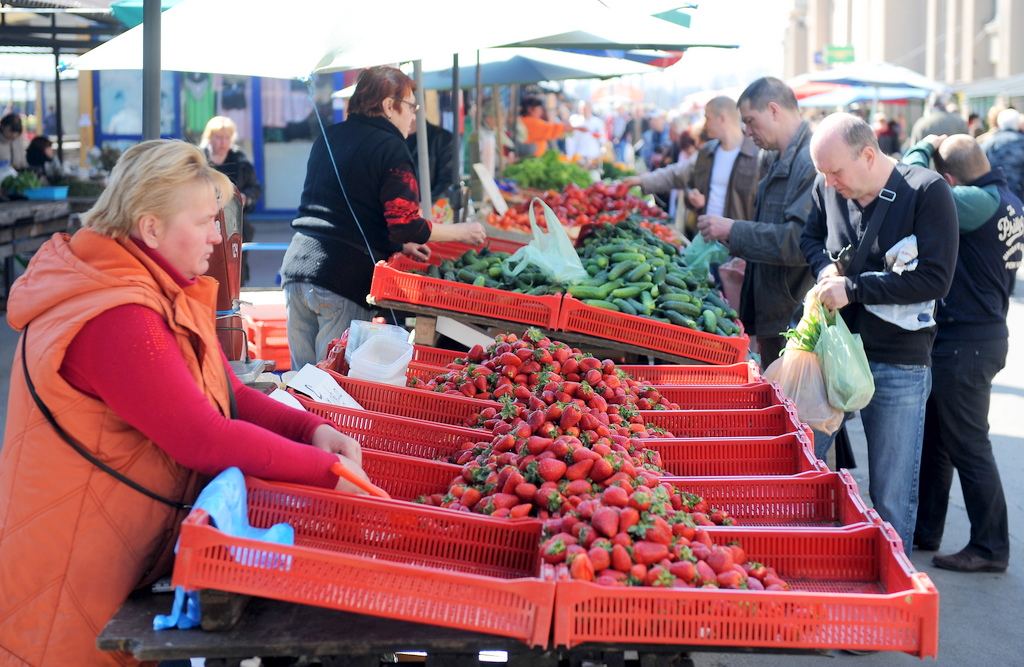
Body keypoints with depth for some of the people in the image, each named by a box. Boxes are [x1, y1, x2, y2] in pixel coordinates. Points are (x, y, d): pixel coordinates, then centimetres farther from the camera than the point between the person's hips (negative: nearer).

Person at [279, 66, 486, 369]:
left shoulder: (329, 137, 17)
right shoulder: (390, 148, -7)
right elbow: (406, 227, -13)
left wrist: (398, 243, 22)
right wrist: (461, 231, 2)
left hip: (296, 265, 7)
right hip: (344, 279, -7)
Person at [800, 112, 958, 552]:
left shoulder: (927, 192, -13)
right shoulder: (828, 189, 1)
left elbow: (935, 280, -18)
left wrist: (853, 288, -19)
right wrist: (826, 268, -3)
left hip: (898, 367, -4)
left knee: (893, 499, 4)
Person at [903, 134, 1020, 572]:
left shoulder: (982, 202, -23)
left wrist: (922, 147, -7)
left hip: (966, 341, -10)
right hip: (987, 328, 10)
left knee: (968, 446, -1)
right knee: (934, 437, 18)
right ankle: (924, 531, 29)